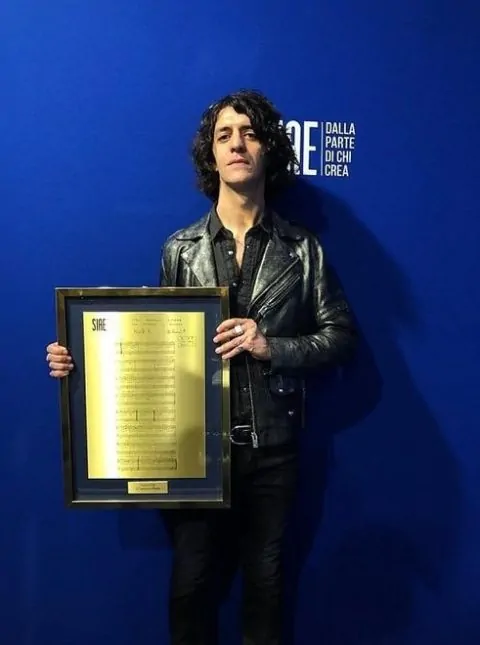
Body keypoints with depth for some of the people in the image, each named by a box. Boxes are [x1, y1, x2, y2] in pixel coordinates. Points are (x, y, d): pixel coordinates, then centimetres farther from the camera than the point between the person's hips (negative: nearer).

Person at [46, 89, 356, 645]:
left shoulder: (302, 249, -1)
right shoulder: (181, 248, 0)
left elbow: (340, 335, 0)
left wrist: (271, 347, -15)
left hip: (272, 443, 0)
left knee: (265, 578, 17)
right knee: (192, 579, 14)